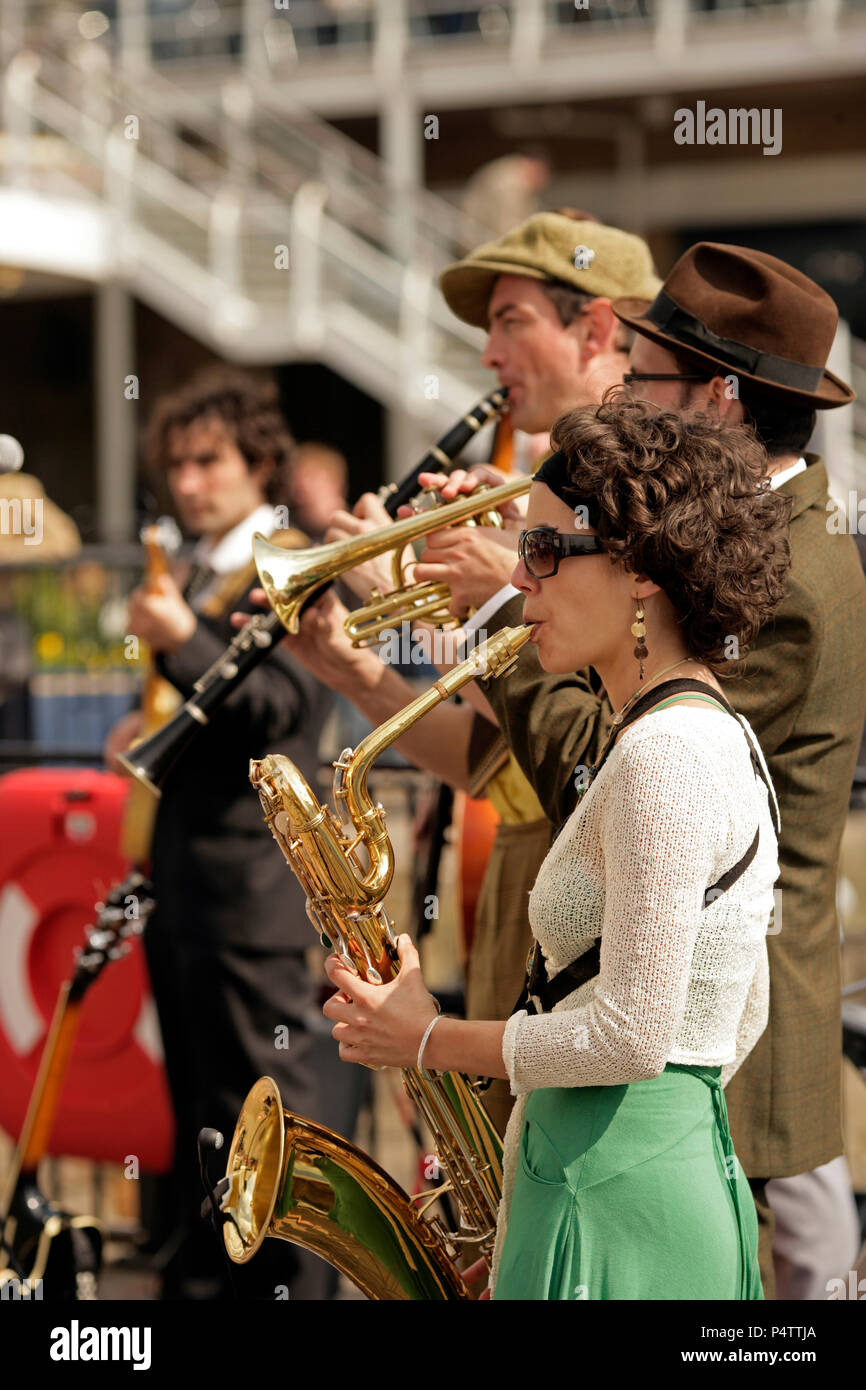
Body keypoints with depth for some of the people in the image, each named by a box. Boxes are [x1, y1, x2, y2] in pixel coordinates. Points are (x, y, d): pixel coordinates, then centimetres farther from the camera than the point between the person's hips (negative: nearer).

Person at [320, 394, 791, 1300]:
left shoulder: (664, 756, -17)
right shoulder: (716, 736, 14)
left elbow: (631, 1036, -21)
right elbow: (738, 1016, 19)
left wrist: (431, 1040, -9)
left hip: (615, 1206, -10)